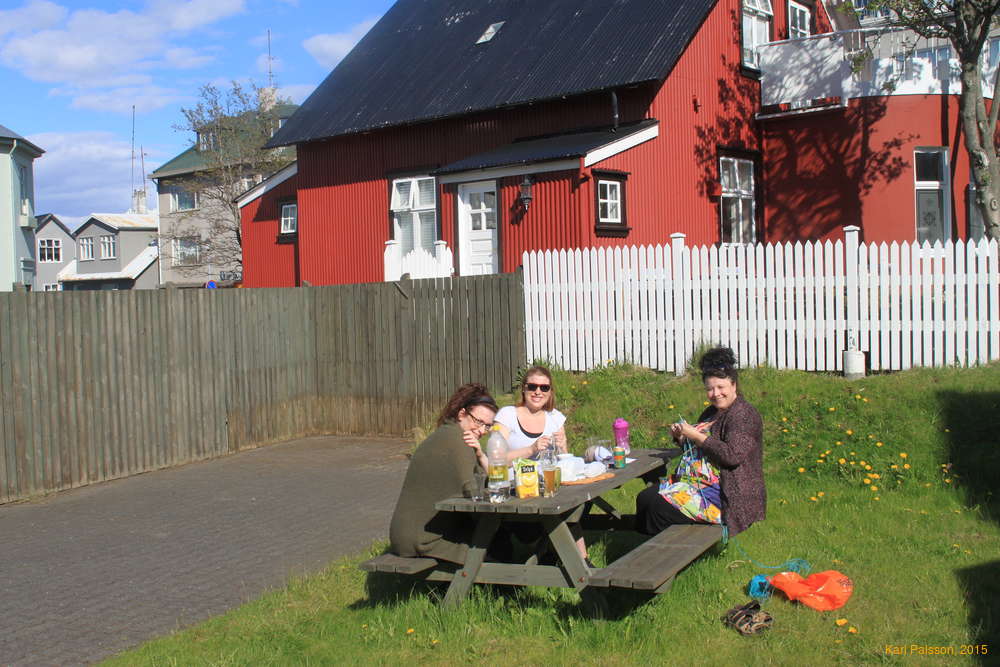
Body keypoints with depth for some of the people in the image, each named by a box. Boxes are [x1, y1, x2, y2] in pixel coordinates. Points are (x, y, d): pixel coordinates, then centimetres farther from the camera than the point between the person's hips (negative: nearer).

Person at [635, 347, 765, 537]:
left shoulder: (744, 414, -13)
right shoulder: (712, 412, 17)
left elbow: (732, 455, -26)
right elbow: (694, 448, 27)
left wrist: (696, 436, -21)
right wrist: (680, 435, 5)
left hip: (730, 497, -10)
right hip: (705, 483, 10)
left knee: (659, 507, -21)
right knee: (645, 498, -1)